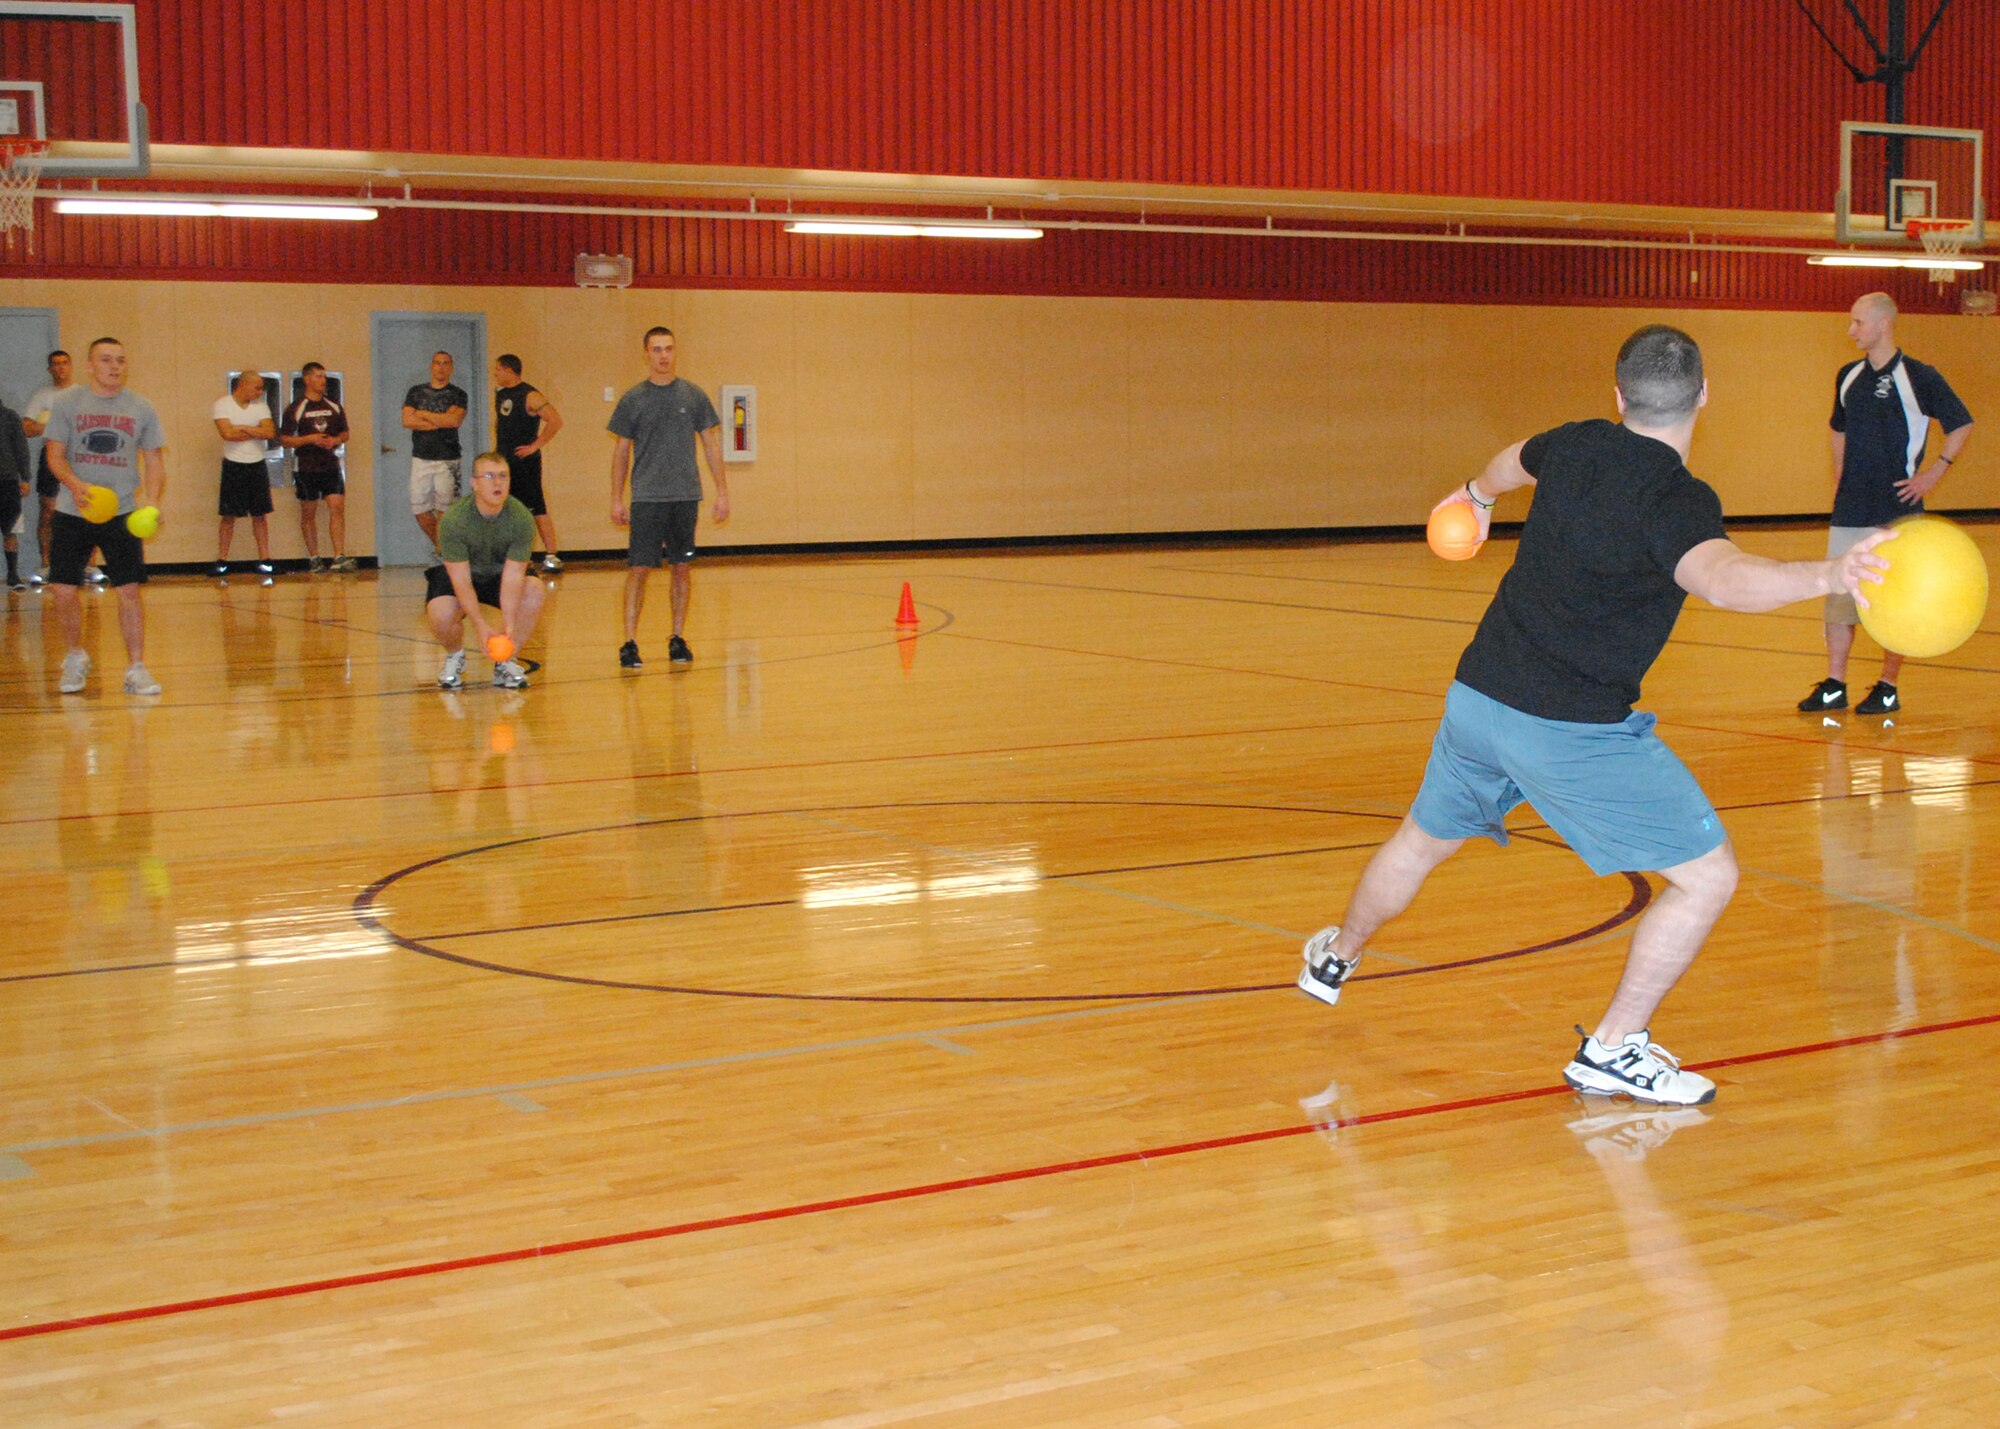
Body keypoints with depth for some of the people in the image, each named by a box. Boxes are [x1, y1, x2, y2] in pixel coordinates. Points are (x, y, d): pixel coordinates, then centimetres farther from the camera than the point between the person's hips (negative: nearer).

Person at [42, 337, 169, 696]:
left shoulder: (141, 408, 4)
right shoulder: (67, 404, 2)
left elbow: (154, 461, 7)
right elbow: (55, 455, -1)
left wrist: (151, 502, -10)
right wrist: (75, 485, -21)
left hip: (122, 514, 0)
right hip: (71, 513, 0)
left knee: (129, 590, -7)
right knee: (63, 589, -1)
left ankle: (136, 668, 3)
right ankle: (75, 657, 24)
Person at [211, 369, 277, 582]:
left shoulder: (261, 406, 6)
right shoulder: (222, 405, -4)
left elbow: (270, 432, -8)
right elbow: (227, 433, -18)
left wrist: (243, 428, -14)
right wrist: (256, 432, -8)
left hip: (257, 466, 3)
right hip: (233, 466, -3)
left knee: (260, 515, 4)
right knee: (228, 516, 0)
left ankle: (264, 560, 8)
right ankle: (222, 562, 7)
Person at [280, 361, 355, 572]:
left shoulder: (334, 407, 10)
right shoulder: (295, 409, -2)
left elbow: (344, 433, 18)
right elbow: (285, 439, -4)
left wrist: (335, 440, -5)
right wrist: (310, 439, -17)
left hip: (331, 465, 3)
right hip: (306, 466, -3)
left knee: (337, 508, -10)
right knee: (308, 513, 5)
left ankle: (339, 557, -13)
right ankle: (313, 559, 14)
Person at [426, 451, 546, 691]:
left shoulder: (521, 518, -22)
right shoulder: (454, 519, -27)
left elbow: (513, 574, -26)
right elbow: (460, 578, -29)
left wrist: (509, 624, -40)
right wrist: (480, 625, -40)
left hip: (499, 575, 2)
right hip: (454, 573, -2)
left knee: (534, 590, -28)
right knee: (440, 615, -33)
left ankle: (506, 662, -8)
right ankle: (455, 657, 5)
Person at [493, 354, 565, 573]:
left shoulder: (530, 396, -12)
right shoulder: (500, 394, 12)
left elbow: (556, 421, -19)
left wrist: (535, 446, -17)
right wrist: (499, 446, 18)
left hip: (525, 462, -8)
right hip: (504, 461, 8)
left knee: (537, 509, -7)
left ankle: (551, 557, -5)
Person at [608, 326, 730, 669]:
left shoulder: (693, 396, 5)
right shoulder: (633, 399, 2)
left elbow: (711, 443, 9)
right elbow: (621, 450, 7)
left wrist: (722, 491, 4)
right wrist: (617, 499, 3)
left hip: (686, 496, 2)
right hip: (647, 498, -2)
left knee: (682, 567, 6)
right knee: (639, 568, -6)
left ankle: (677, 639, 15)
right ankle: (630, 642, -4)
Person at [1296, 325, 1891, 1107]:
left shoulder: (1576, 446, 5)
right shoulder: (1676, 498, -18)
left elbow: (1512, 461, 30)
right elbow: (1718, 576, -40)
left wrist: (1476, 496, 53)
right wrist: (1829, 574, -56)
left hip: (1476, 696, 8)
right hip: (1574, 732, -7)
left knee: (1422, 841, 31)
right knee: (1708, 876, 4)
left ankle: (1335, 957, 54)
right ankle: (1613, 1049, 7)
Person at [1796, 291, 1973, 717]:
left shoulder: (1918, 377, -7)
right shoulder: (1848, 376, 10)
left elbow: (1962, 425, -1)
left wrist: (1932, 474, -7)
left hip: (1898, 508, -5)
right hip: (1849, 508, 5)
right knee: (1839, 594, 4)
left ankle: (1889, 689, 9)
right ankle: (1834, 686, 9)